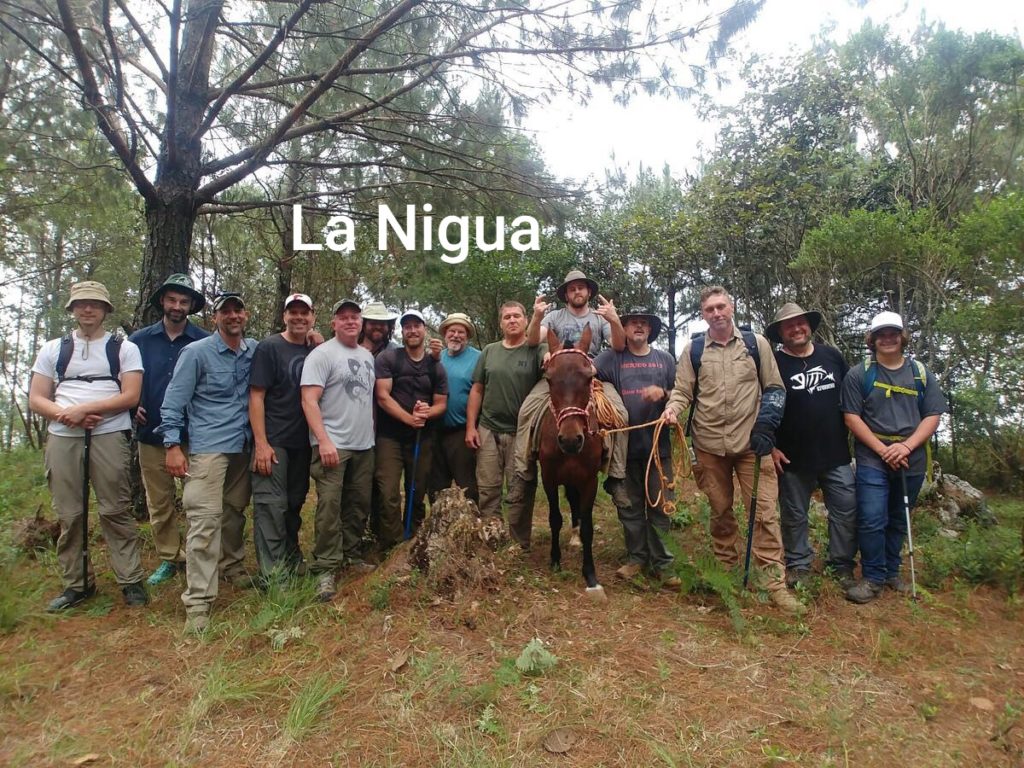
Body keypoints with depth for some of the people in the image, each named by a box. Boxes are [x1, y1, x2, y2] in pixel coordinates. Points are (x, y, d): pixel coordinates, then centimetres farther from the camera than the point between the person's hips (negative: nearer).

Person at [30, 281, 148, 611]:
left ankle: (131, 581, 5)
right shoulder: (53, 349, 16)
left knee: (116, 511, -2)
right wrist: (65, 414, -9)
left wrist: (84, 409, -12)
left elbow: (130, 396, -3)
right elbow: (36, 399, 10)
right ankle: (76, 583, 17)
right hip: (62, 437, 3)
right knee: (68, 514, 5)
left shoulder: (124, 349, 7)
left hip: (109, 436, -3)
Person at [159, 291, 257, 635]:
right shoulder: (197, 352, -6)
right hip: (207, 447, -5)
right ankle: (198, 602, -7)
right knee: (205, 519, -10)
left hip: (243, 446, 5)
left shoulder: (254, 350, 7)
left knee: (235, 511, 14)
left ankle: (232, 565, 36)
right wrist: (173, 445, -11)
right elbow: (173, 400, -5)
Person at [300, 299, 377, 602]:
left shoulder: (367, 356, 15)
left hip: (364, 445, 7)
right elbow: (309, 400, -14)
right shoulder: (322, 354, -7)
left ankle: (350, 555, 27)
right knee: (330, 505, -7)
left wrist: (371, 431, 13)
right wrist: (323, 440, -21)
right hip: (333, 445, -7)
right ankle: (325, 569, 2)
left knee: (359, 504, 12)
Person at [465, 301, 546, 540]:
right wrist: (470, 426, 3)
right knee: (487, 490, 9)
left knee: (521, 492, 5)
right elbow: (477, 391, 9)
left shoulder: (536, 350, 0)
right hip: (488, 430, 3)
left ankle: (520, 546, 18)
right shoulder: (489, 351, 10)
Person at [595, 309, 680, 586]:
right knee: (630, 507, 10)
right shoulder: (611, 358, 3)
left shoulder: (665, 359, 10)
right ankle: (636, 557, 23)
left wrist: (663, 393, -9)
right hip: (626, 444, -1)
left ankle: (661, 563, 12)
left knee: (660, 506, 3)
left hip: (658, 444, 1)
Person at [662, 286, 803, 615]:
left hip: (752, 442, -1)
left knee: (764, 511, -4)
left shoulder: (757, 343, 4)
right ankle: (726, 569, 29)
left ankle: (775, 583, 4)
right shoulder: (693, 349, 5)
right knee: (720, 511, 13)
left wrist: (766, 423, -7)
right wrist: (672, 408, -18)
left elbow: (775, 388, 7)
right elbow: (683, 390, 3)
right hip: (709, 444, 1)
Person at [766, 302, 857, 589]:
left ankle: (842, 566, 21)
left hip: (836, 454, 3)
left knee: (846, 511, 5)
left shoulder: (831, 355, 6)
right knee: (794, 515, 8)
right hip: (793, 458, -3)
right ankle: (798, 565, 24)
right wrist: (770, 447, -10)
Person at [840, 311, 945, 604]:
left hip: (911, 461, 3)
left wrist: (906, 446, -13)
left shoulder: (921, 374, 8)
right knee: (872, 520, -9)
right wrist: (883, 450, -13)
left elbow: (932, 416, 2)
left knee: (899, 520, 14)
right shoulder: (858, 374, -1)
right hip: (872, 460, -3)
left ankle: (891, 572, 29)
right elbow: (852, 417, -6)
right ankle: (872, 578, 4)